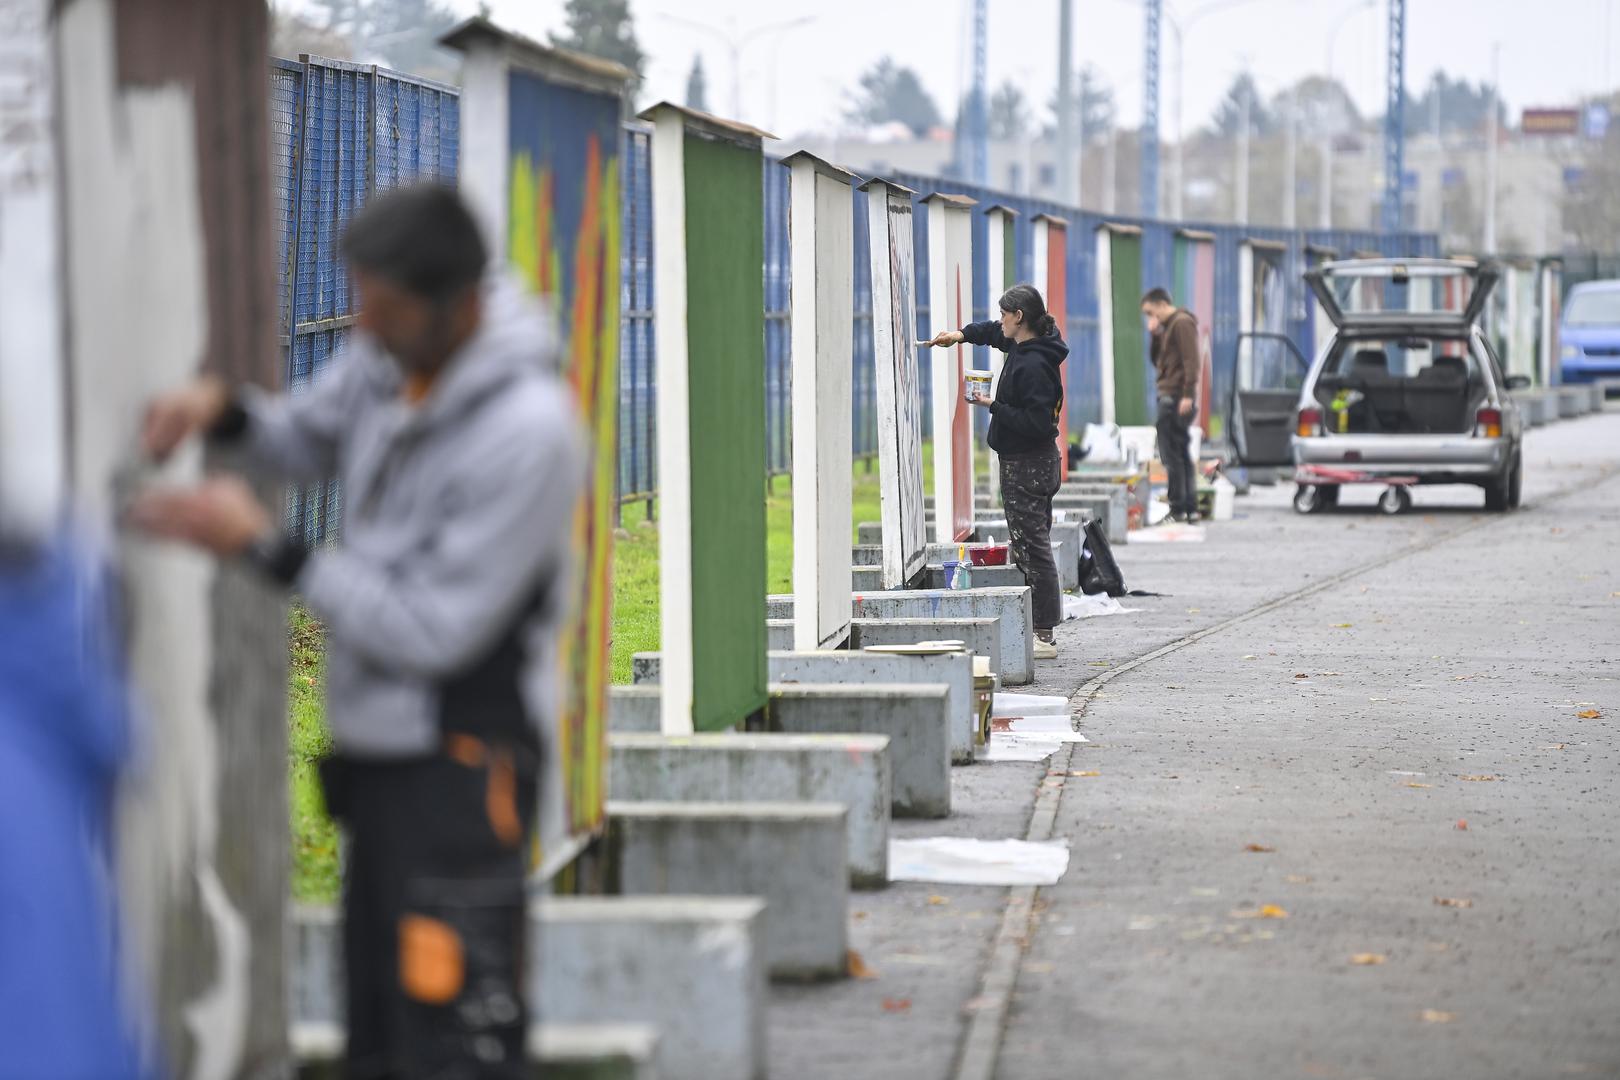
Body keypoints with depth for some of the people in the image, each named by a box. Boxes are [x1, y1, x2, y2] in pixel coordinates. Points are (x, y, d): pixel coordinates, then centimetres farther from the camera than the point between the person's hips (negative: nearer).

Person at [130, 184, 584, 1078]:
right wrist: (223, 408, 0)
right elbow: (307, 439, 23)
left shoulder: (528, 431, -22)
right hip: (378, 750, 9)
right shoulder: (389, 359, 2)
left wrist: (264, 545, -19)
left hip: (462, 762, -9)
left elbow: (435, 632, -21)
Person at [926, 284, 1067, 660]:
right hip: (1033, 463, 10)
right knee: (1030, 547, 12)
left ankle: (1043, 636, -6)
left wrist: (994, 406, -18)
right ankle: (1038, 631, 16)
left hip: (1027, 466, -10)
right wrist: (962, 335, 20)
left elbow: (1036, 422, -27)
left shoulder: (1033, 365, -22)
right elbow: (996, 332, 32)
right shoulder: (1023, 347, 9)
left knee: (1032, 548, -8)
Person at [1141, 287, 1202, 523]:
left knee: (1171, 453, -10)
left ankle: (1178, 509, -10)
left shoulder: (1182, 323, -10)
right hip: (1170, 397, 10)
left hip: (1176, 396, -10)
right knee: (1182, 453, 11)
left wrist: (1187, 395, -23)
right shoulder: (1168, 327, 21)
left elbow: (1192, 361, -18)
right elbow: (1159, 362, 24)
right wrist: (1155, 336, 10)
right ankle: (1190, 508, 14)